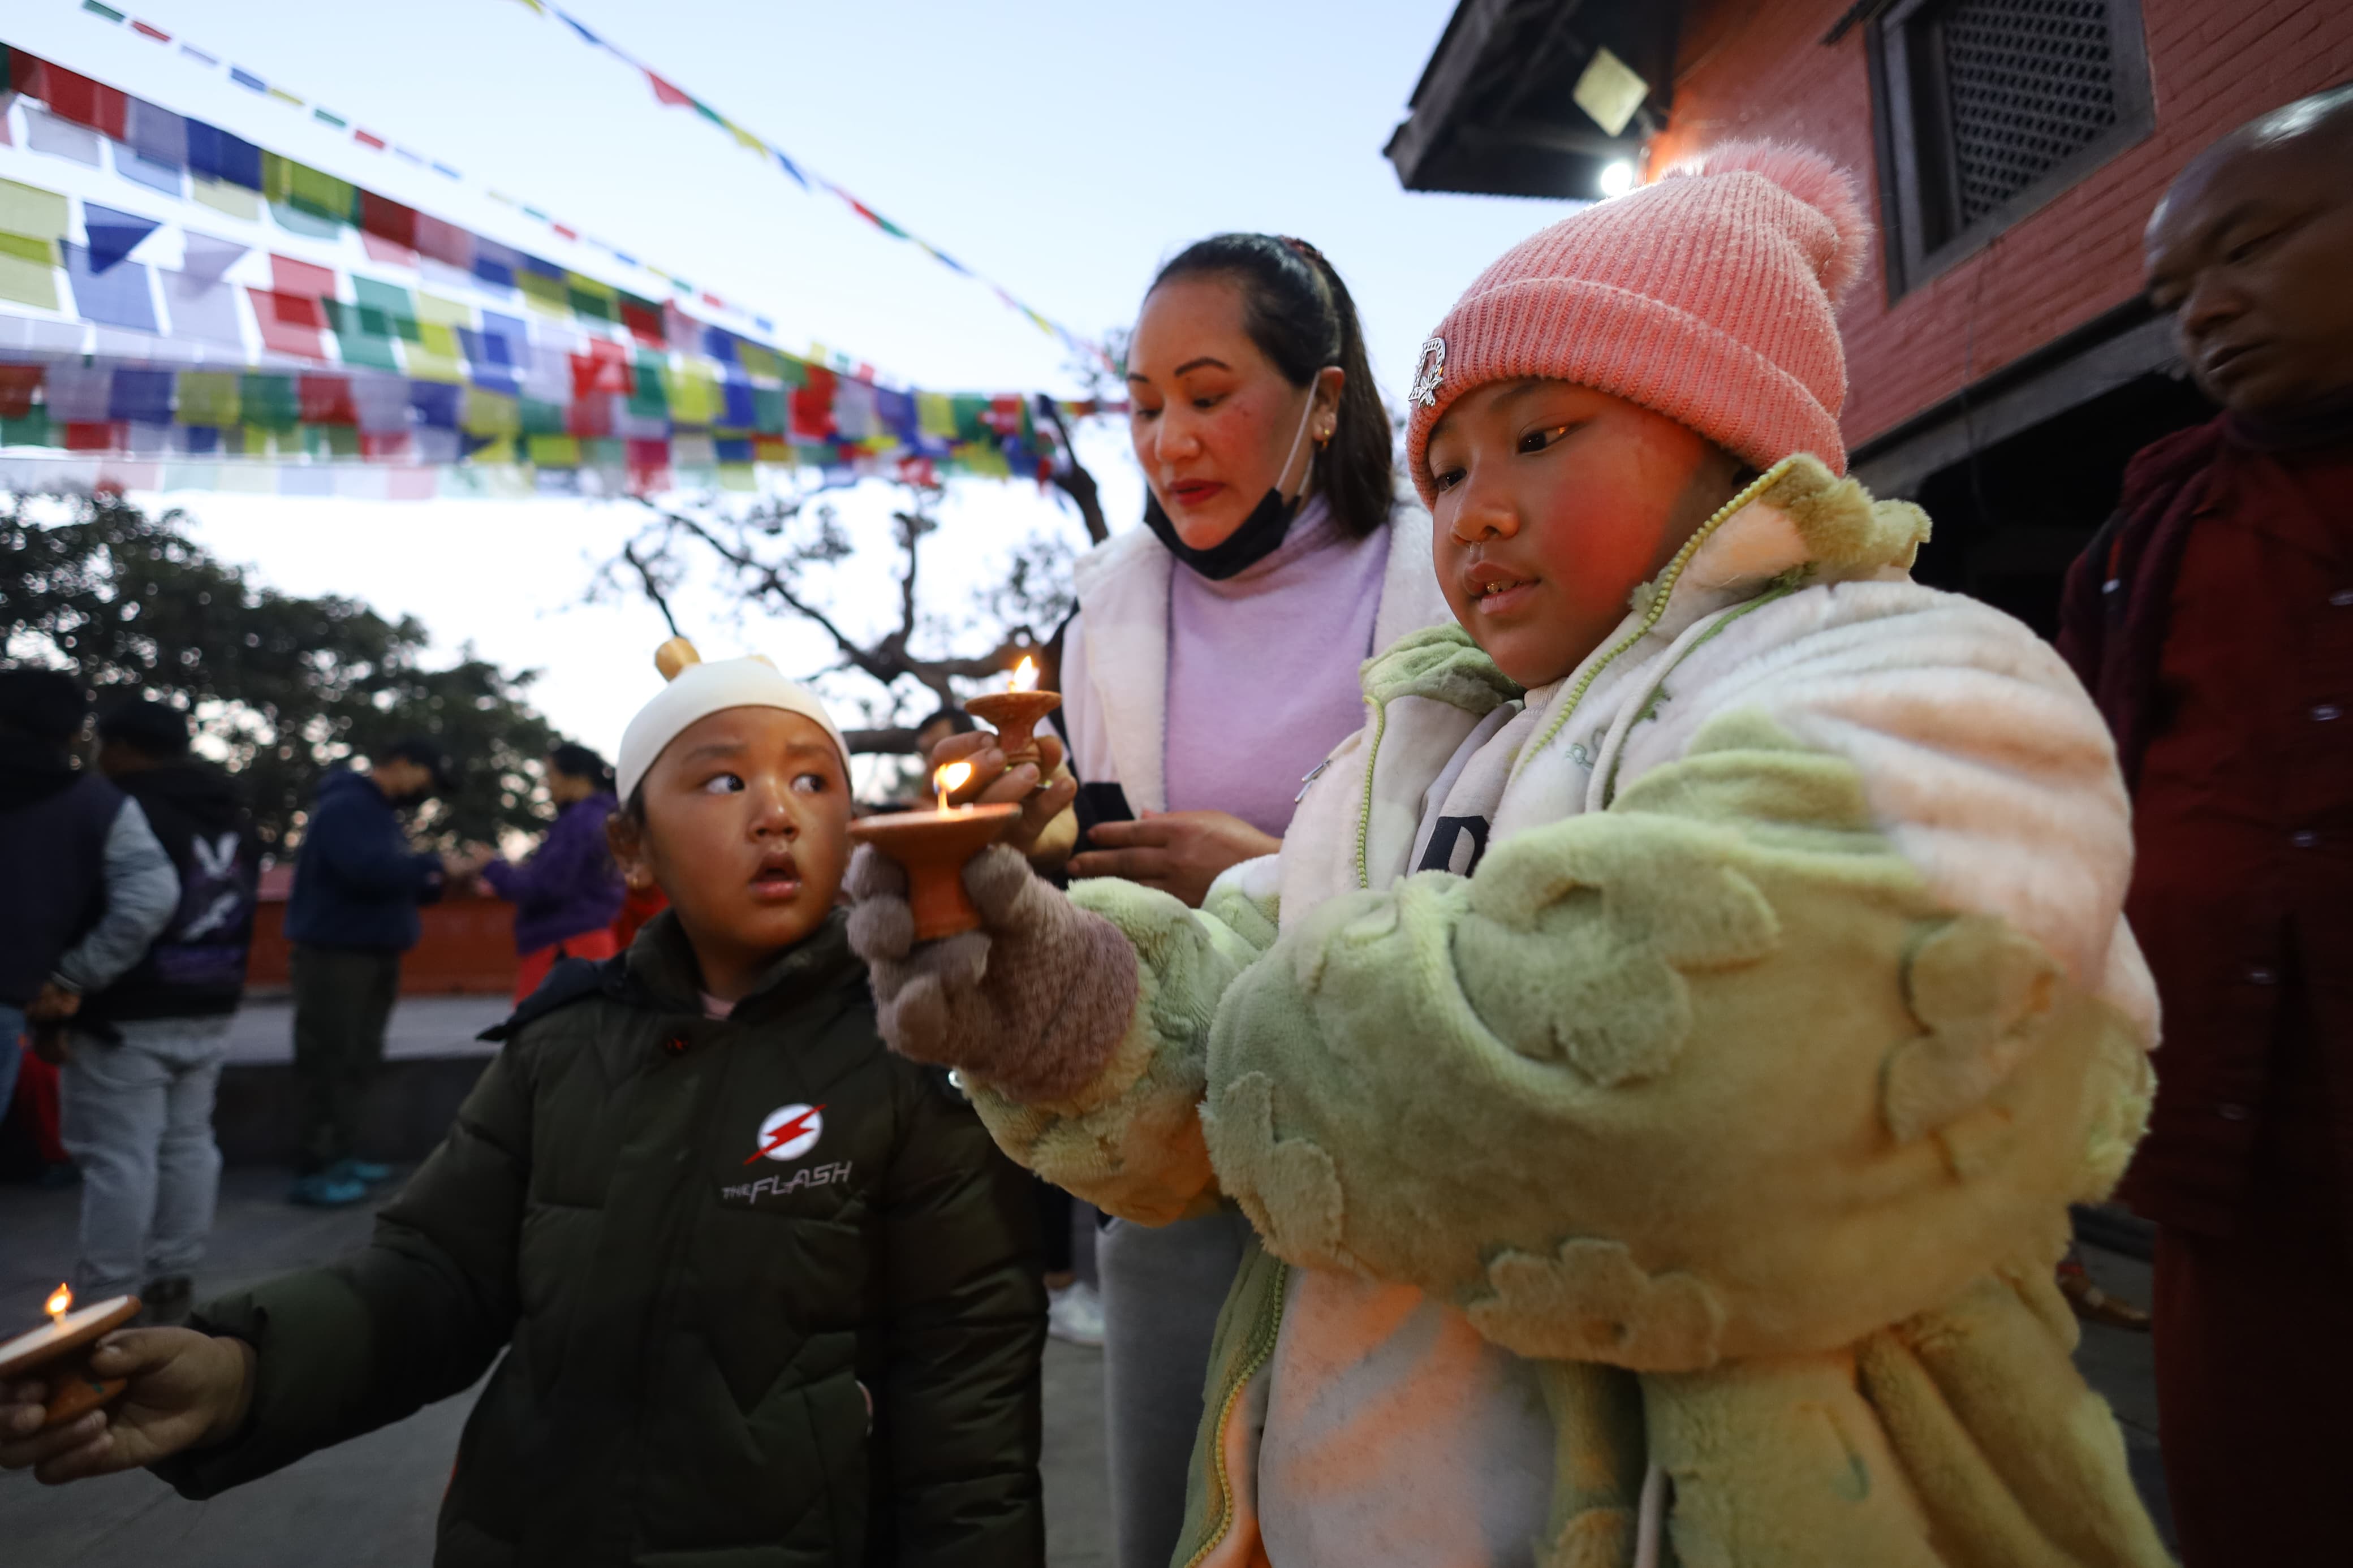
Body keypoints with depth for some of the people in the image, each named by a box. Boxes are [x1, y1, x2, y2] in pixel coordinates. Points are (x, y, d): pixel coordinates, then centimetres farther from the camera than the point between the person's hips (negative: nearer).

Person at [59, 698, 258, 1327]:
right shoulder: (234, 817, 14)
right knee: (189, 1142, 12)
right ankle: (172, 1282, 19)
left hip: (127, 1016, -8)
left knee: (120, 1155, -3)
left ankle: (108, 1297, 2)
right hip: (209, 1012, 8)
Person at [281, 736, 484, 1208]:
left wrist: (443, 879, 4)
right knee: (328, 1065, -6)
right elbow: (369, 870, -27)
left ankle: (341, 1156, 19)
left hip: (374, 955, 10)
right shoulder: (344, 807, -14)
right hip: (335, 956, -10)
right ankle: (314, 1172, 0)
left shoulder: (381, 812, 16)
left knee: (357, 1063, 12)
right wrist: (435, 866, -18)